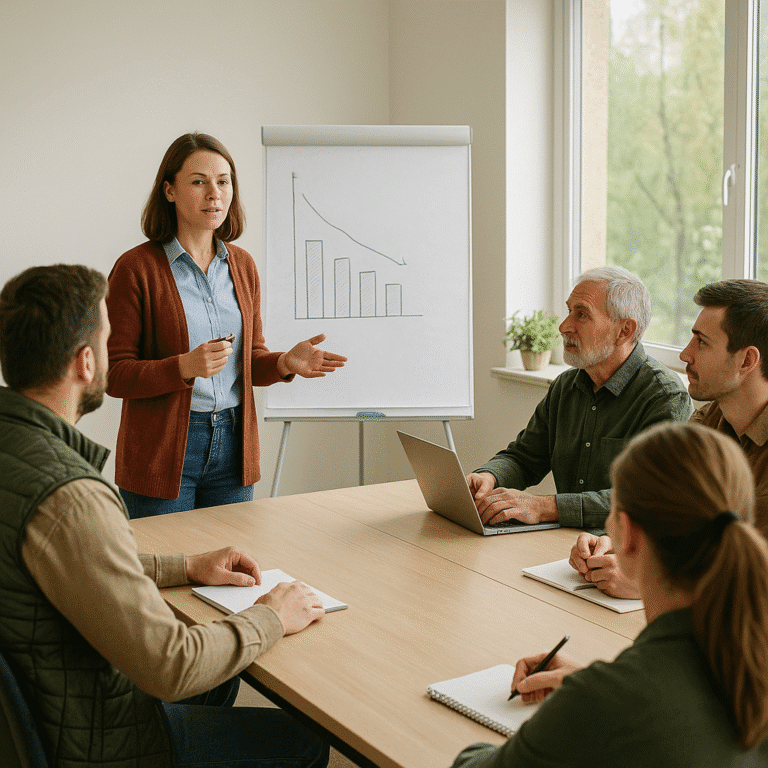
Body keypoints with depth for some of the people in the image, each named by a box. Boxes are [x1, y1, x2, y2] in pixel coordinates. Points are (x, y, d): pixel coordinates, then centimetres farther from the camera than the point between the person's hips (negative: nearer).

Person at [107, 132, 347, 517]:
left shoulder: (242, 265, 8)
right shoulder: (135, 268, -9)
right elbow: (113, 374, -10)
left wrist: (285, 363, -6)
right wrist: (185, 367, -25)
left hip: (232, 446, 5)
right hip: (162, 455, -5)